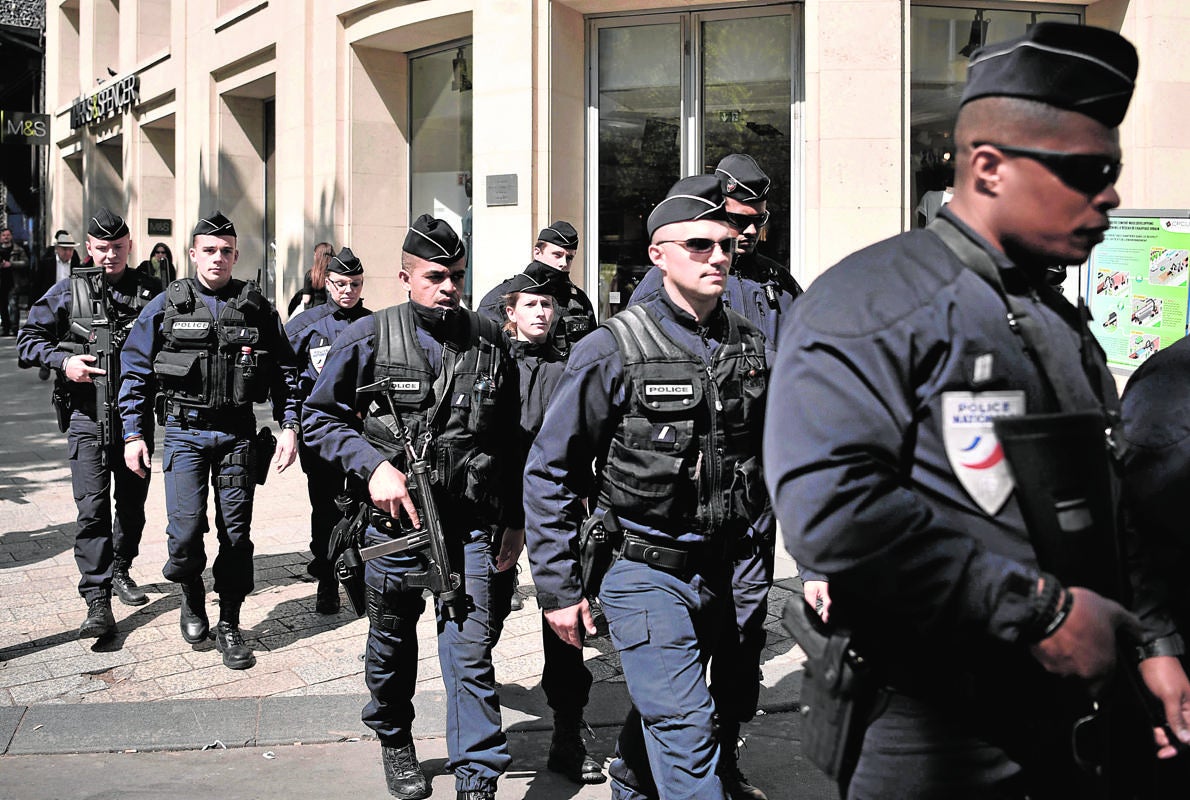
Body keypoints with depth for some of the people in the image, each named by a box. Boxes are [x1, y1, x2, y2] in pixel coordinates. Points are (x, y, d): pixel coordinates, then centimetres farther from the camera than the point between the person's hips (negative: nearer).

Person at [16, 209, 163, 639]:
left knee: (132, 503, 14)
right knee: (92, 509, -9)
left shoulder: (151, 292, 4)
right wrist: (63, 361, -13)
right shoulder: (68, 291, 2)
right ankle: (98, 602, -8)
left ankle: (120, 570, 36)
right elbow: (28, 339, 3)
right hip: (88, 416, -2)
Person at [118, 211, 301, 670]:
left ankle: (229, 627, 18)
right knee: (186, 529, -10)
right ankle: (191, 597, 21)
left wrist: (289, 426, 1)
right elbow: (136, 371, 5)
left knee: (236, 532, 4)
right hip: (184, 430, -1)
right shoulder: (165, 306, 3)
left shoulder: (257, 308, 5)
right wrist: (133, 433, 0)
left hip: (237, 433, 1)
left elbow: (284, 371, 9)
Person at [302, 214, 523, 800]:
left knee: (471, 656, -3)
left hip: (473, 529, 0)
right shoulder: (368, 338, -4)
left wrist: (515, 521, 10)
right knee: (392, 645, 19)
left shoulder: (490, 341, 3)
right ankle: (395, 741, 43)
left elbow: (511, 441, 10)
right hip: (395, 520, 0)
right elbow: (320, 416, 2)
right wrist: (373, 465, -13)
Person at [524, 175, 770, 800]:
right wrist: (558, 587, -8)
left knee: (663, 710, 21)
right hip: (644, 572, -5)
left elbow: (762, 456, 17)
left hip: (716, 569, 6)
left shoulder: (749, 345, 4)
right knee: (685, 729, -9)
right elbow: (549, 472, -8)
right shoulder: (614, 350, -12)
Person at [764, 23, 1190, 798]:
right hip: (929, 733, -8)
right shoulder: (872, 303, -15)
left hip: (1062, 722, 8)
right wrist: (1038, 608, -24)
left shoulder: (1063, 323, 13)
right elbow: (831, 509, -29)